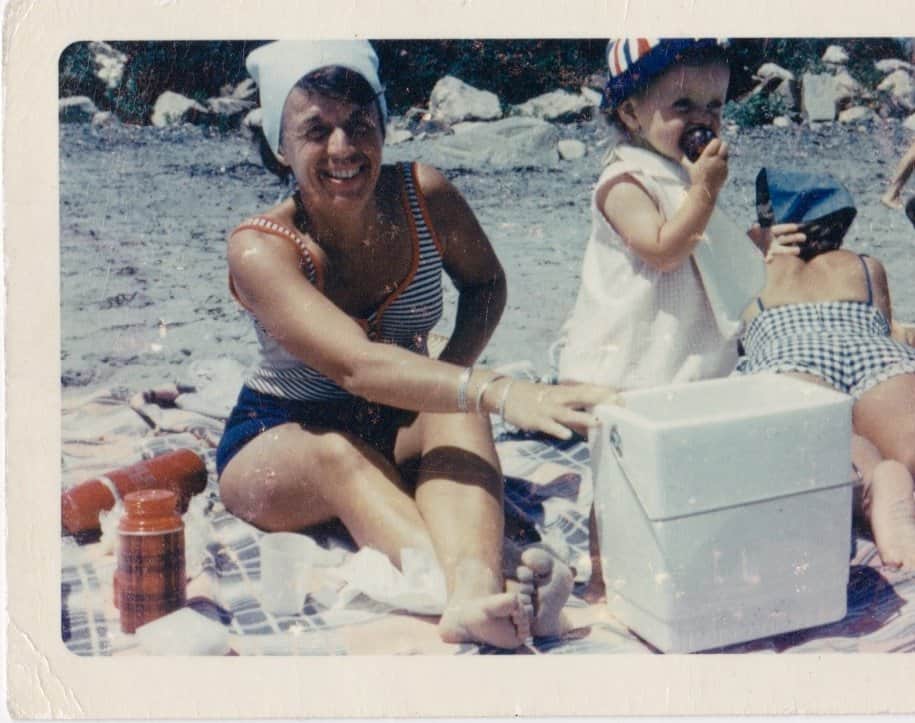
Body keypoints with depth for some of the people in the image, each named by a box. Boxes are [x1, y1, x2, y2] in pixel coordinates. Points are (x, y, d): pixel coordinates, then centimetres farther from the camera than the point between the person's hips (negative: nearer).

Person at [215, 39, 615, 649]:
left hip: (396, 435, 3)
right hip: (277, 442, -3)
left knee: (455, 413, -31)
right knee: (340, 457, -37)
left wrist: (455, 368, -13)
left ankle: (473, 584, -56)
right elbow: (355, 364, -39)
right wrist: (494, 391, -53)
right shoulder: (260, 248, -24)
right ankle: (473, 593, -61)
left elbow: (485, 284, 8)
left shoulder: (426, 197, -12)